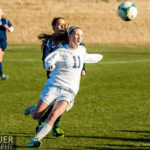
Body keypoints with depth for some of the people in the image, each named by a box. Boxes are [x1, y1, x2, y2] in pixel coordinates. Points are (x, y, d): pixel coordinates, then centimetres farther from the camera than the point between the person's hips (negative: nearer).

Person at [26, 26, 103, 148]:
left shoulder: (82, 50, 13)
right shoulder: (61, 51, -5)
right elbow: (49, 60, -21)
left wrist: (97, 57, 56)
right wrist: (49, 65, -46)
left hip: (69, 92, 3)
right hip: (54, 86, -3)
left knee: (54, 115, -23)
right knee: (36, 116, -4)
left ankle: (35, 140, -27)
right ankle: (33, 109, 33)